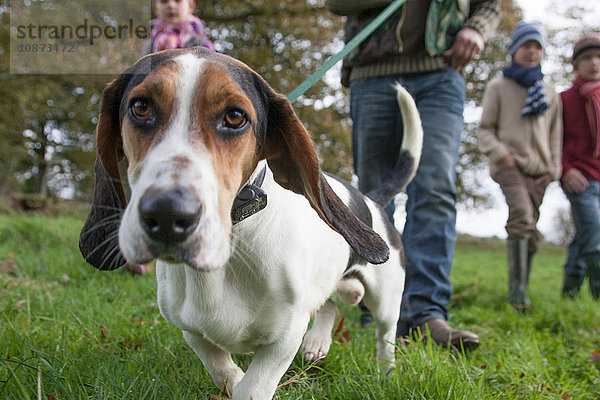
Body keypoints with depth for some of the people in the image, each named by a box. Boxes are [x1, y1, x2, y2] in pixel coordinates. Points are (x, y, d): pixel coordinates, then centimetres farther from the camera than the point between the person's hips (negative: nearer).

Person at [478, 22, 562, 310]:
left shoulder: (550, 92, 19)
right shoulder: (498, 87, 9)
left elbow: (555, 134, 21)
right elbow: (485, 129, 7)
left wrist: (553, 169, 10)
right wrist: (501, 155, -9)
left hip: (538, 168, 4)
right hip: (509, 164, -4)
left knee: (529, 229, 1)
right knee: (521, 215, -26)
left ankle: (520, 293, 9)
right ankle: (517, 288, -29)